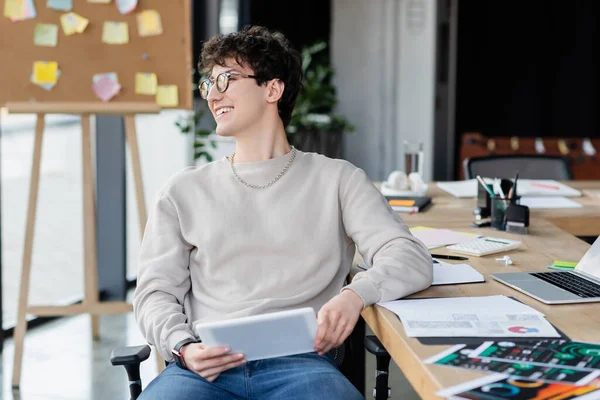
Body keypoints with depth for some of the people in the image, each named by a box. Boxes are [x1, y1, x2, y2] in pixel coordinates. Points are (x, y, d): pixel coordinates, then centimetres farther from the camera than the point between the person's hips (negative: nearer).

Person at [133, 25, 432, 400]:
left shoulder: (336, 179, 11)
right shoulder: (184, 190, 17)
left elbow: (411, 259, 0)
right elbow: (155, 293, 12)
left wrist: (355, 294, -22)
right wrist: (184, 347, -11)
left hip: (301, 362, -1)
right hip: (206, 366, 2)